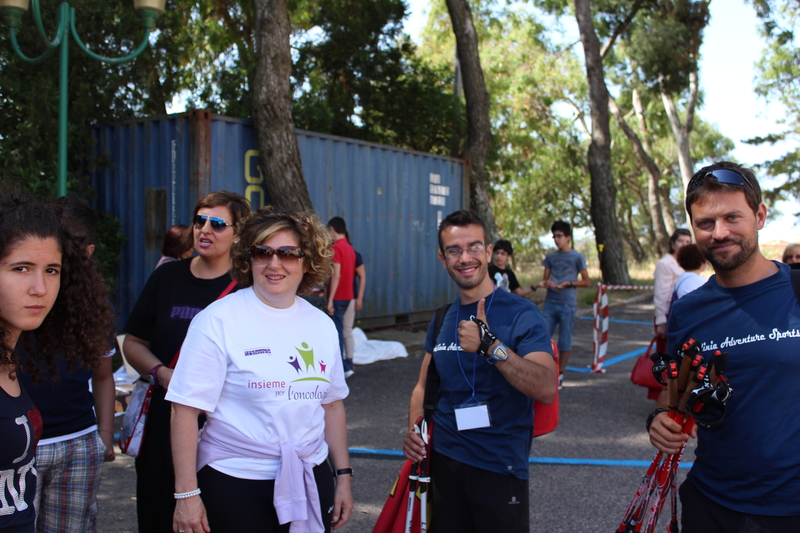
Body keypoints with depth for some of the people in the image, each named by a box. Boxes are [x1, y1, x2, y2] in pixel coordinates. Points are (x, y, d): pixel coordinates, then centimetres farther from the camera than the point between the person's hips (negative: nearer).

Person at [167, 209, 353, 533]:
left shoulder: (322, 325, 5)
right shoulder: (218, 320, -11)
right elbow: (186, 409, -12)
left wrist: (343, 476, 11)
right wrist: (187, 495, -14)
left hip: (311, 480, 5)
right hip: (234, 482, -4)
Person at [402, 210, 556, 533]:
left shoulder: (521, 313, -11)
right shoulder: (442, 319, 6)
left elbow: (546, 390, -25)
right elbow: (424, 386, 15)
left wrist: (490, 346, -34)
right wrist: (414, 430, -2)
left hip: (500, 468, -5)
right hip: (443, 461, 5)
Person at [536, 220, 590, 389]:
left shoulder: (577, 257, -1)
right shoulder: (550, 257, 11)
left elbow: (586, 281, 1)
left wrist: (568, 283, -13)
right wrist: (545, 283, -9)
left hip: (568, 305, -4)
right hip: (550, 303, 4)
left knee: (565, 342, 3)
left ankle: (560, 375, 15)